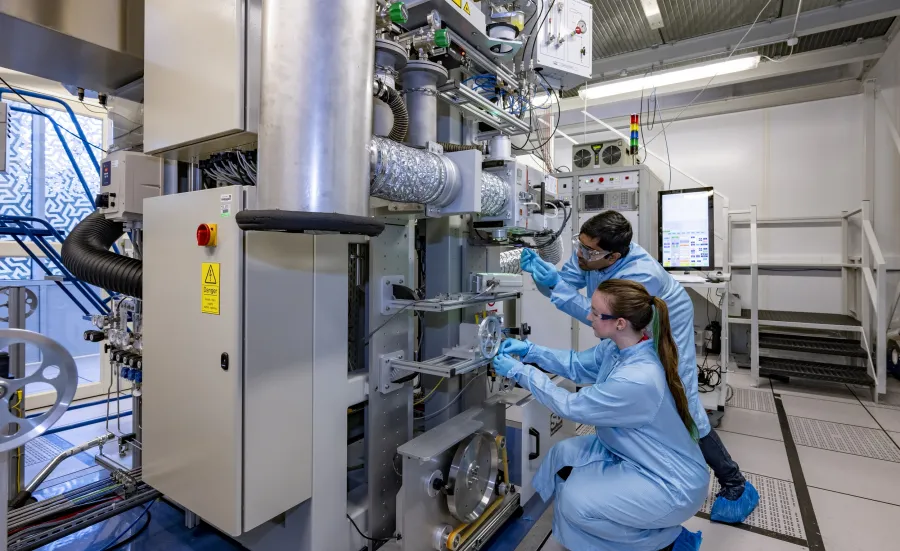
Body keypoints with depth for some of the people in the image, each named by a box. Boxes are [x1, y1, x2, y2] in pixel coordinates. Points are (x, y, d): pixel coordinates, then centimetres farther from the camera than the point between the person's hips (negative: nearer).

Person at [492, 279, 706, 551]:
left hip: (672, 482, -8)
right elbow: (577, 365, 6)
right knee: (564, 454, 3)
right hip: (634, 455, 8)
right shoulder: (617, 347, -11)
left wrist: (520, 371, -18)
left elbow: (572, 406, -25)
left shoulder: (638, 379, -37)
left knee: (575, 502, -11)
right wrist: (530, 350, -6)